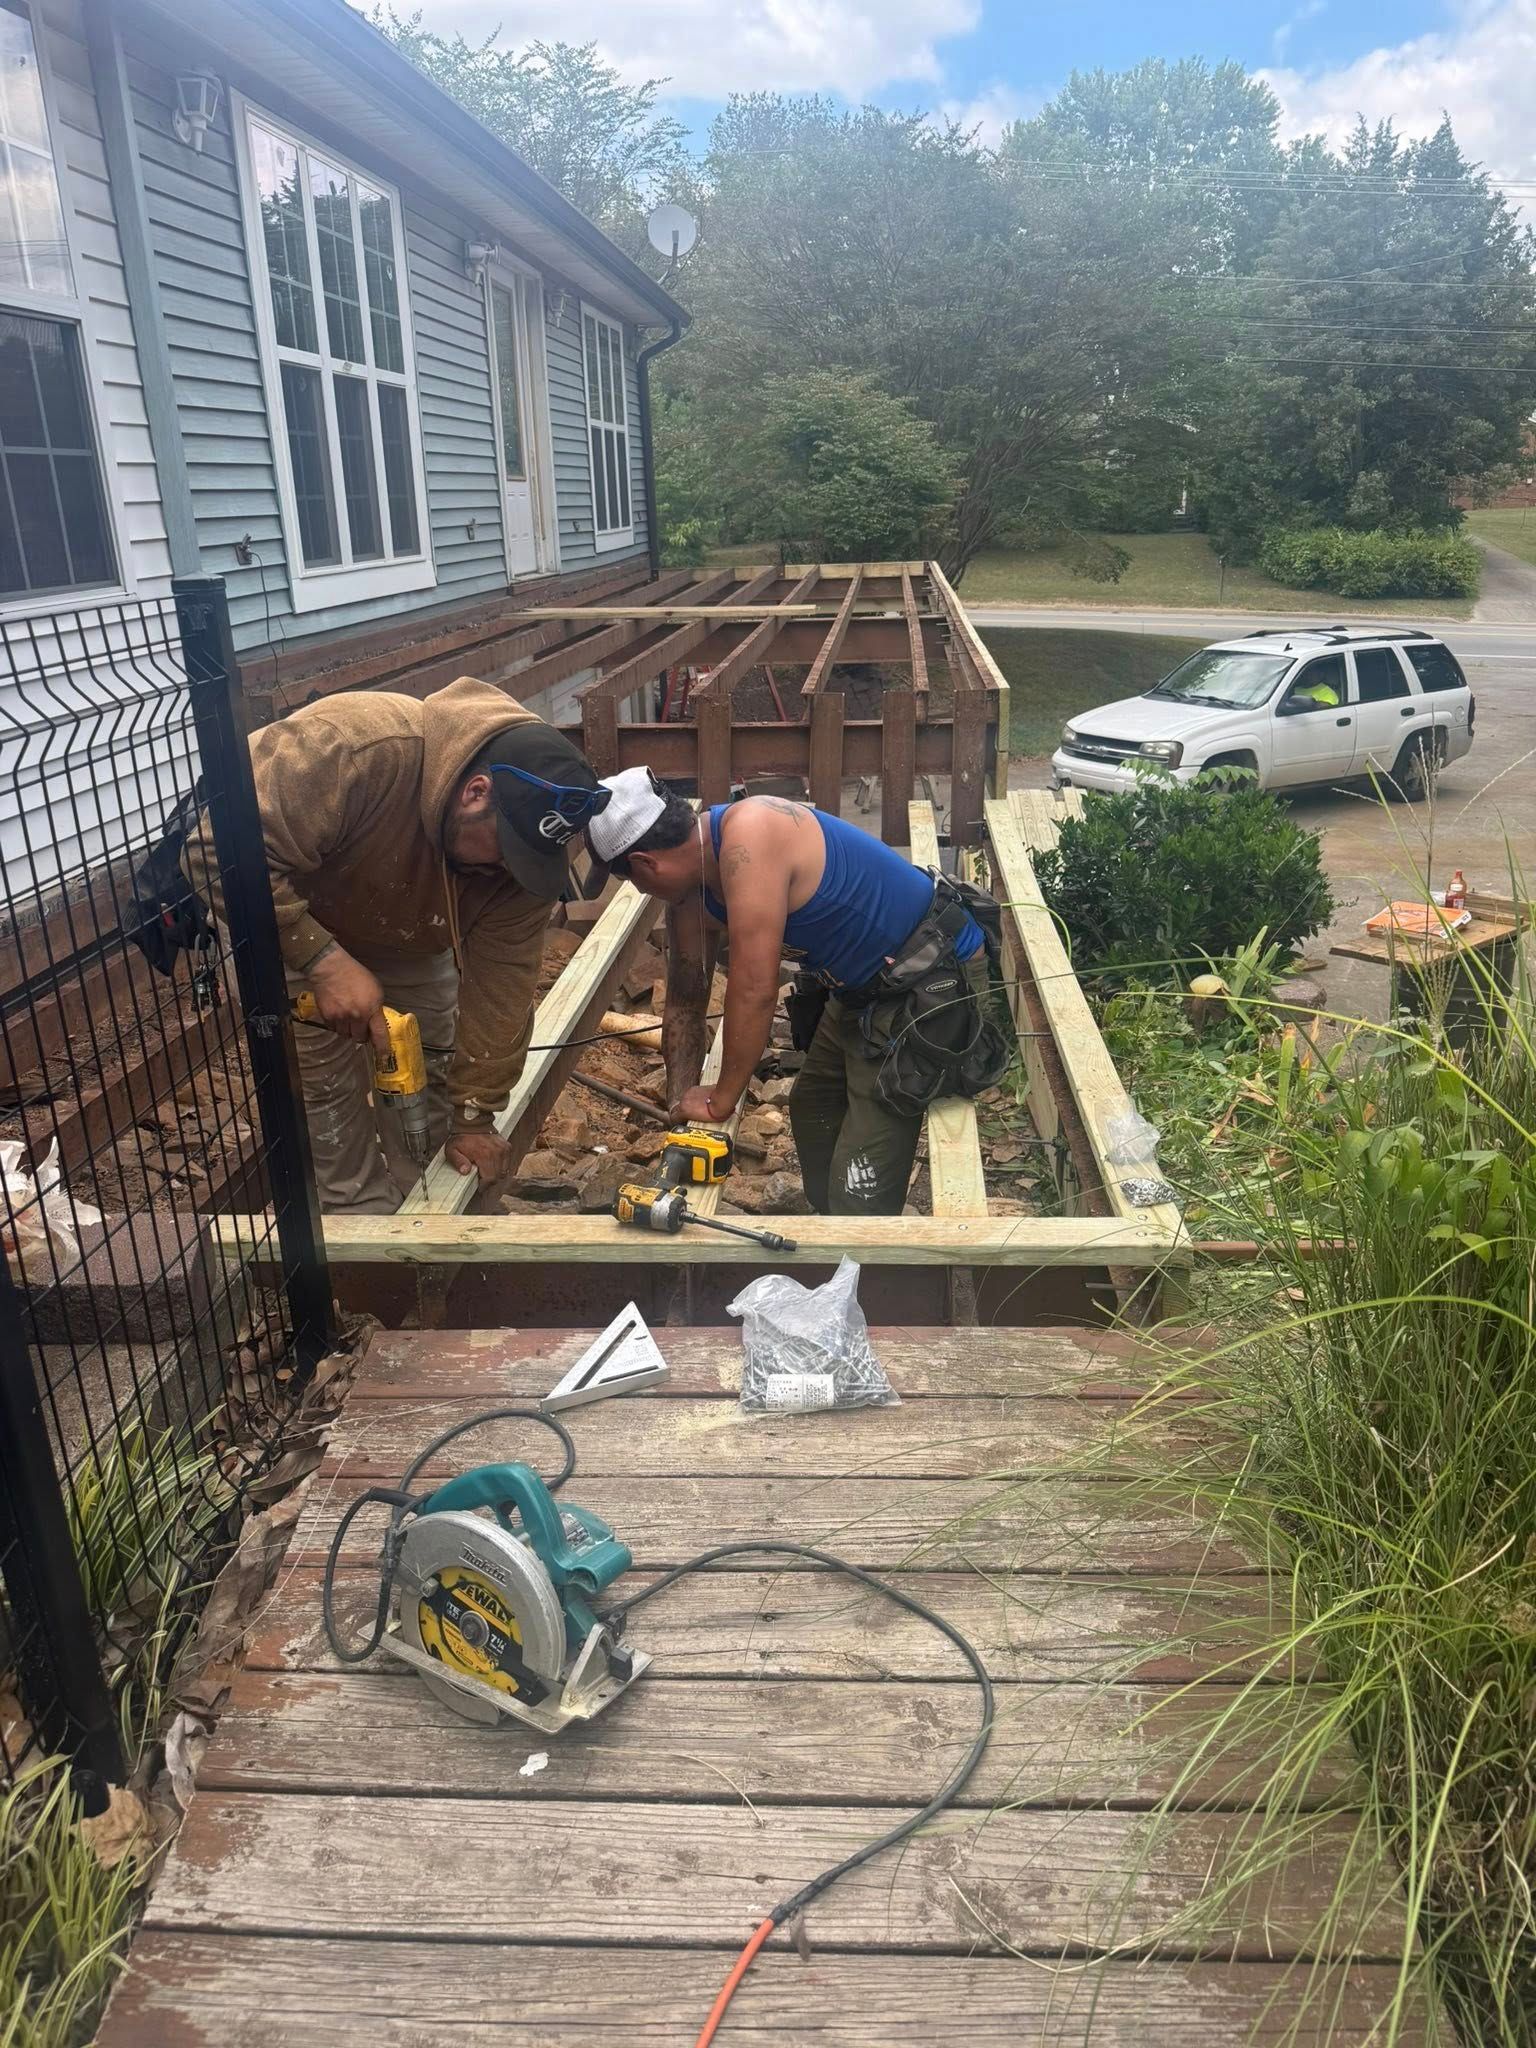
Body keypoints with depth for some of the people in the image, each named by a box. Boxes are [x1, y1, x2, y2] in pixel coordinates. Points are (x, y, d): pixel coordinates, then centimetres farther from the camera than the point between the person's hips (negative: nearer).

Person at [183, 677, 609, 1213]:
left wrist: (473, 1117, -18)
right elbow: (219, 850, -40)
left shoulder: (524, 830, -26)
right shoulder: (351, 748, -43)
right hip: (289, 925, -4)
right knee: (327, 1084, -5)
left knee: (433, 1066, 7)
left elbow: (499, 981, -21)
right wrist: (325, 961, -45)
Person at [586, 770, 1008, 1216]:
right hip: (861, 987, 10)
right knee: (812, 1111, 26)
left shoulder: (749, 836, -29)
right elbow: (684, 1003, 13)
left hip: (933, 982, -10)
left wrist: (720, 1102, -15)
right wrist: (681, 1110, 15)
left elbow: (754, 991, -28)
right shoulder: (690, 895, 0)